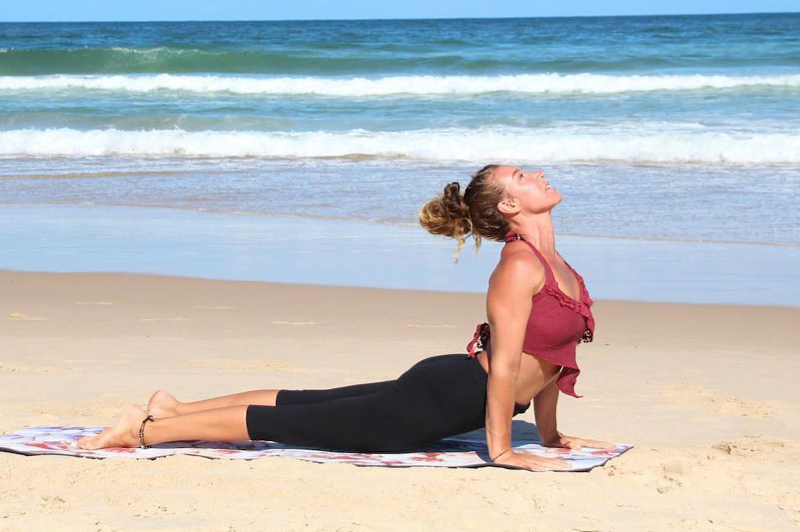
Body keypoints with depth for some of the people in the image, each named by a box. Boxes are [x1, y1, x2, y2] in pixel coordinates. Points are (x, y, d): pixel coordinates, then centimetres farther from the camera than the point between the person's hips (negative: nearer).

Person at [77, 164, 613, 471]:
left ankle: (176, 408, 29)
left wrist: (549, 435, 15)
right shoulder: (520, 267, -24)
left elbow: (547, 356, 15)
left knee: (303, 403, 18)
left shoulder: (552, 260, 7)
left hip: (445, 387, 9)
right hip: (438, 402, -9)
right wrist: (502, 451, -21)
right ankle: (146, 429, 6)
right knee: (286, 421, -1)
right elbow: (504, 365, -25)